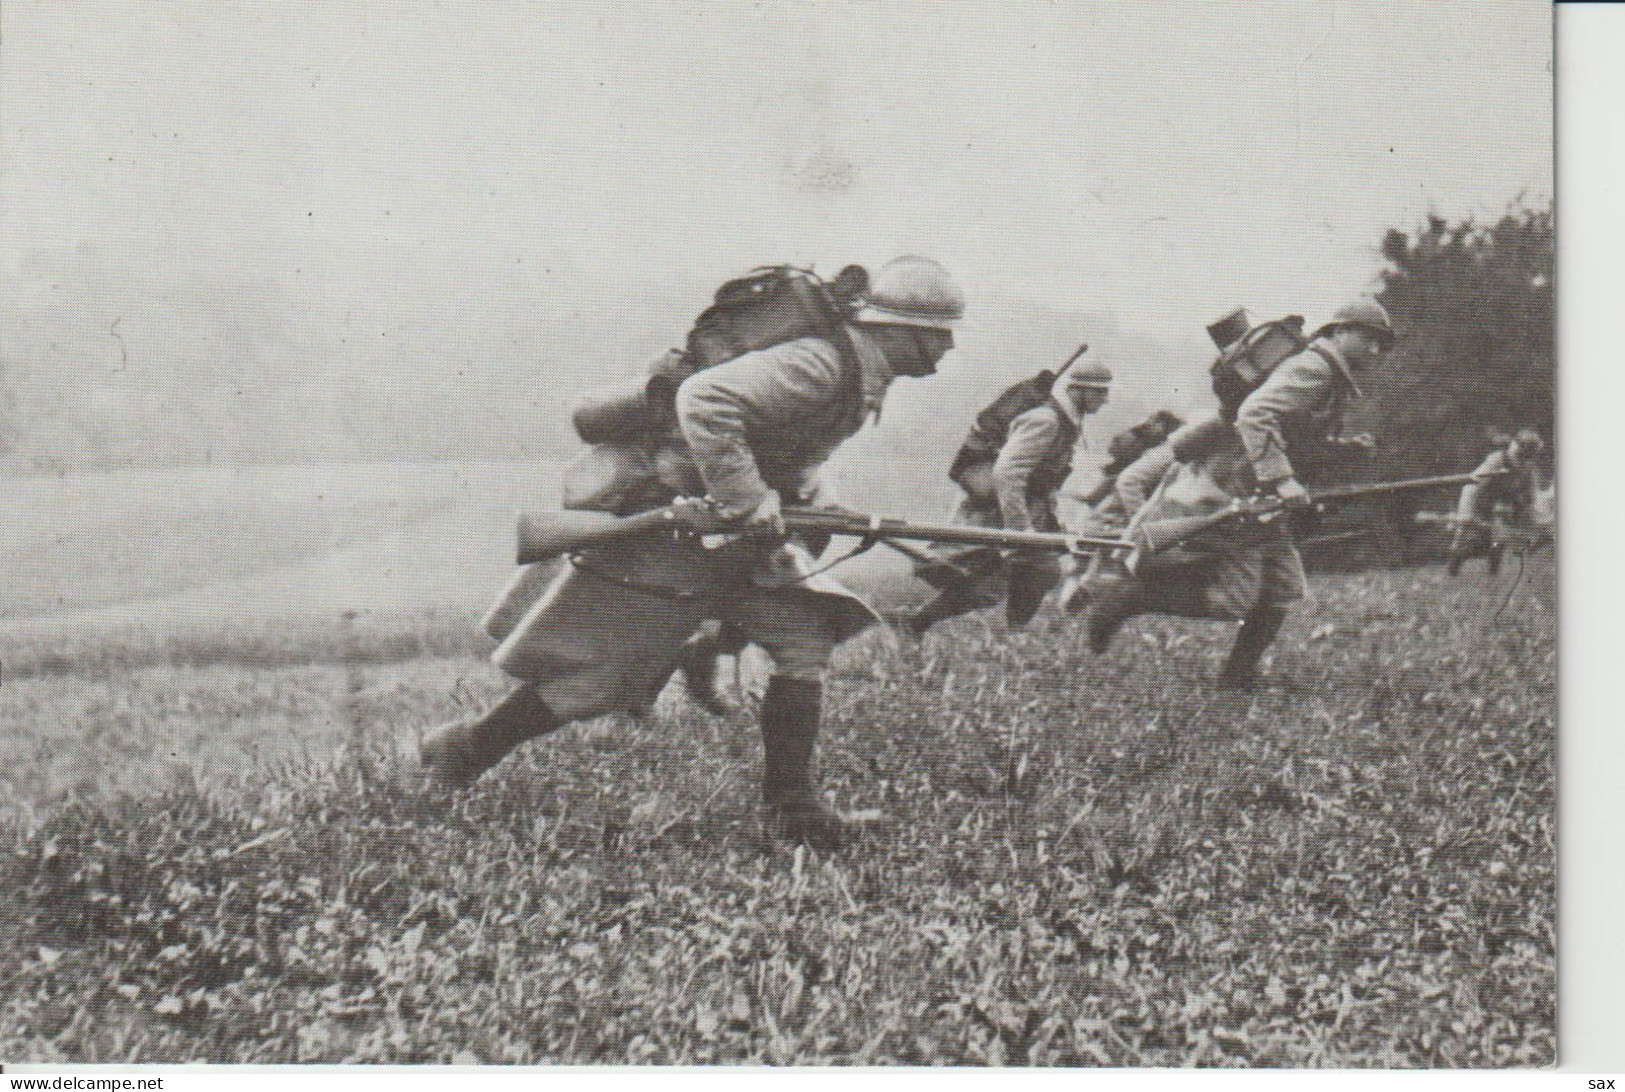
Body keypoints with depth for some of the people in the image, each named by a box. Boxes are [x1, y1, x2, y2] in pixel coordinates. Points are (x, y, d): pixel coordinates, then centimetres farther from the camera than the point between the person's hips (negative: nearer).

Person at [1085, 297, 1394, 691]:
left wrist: (1345, 449, 9)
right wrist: (1281, 479, -33)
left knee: (1281, 590, 5)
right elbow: (1255, 414, -29)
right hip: (1222, 488, -10)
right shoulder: (1311, 370, -14)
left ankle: (1239, 675, 14)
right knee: (1232, 596, -12)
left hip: (1255, 498, 10)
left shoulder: (1336, 386, 19)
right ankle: (1125, 595, -1)